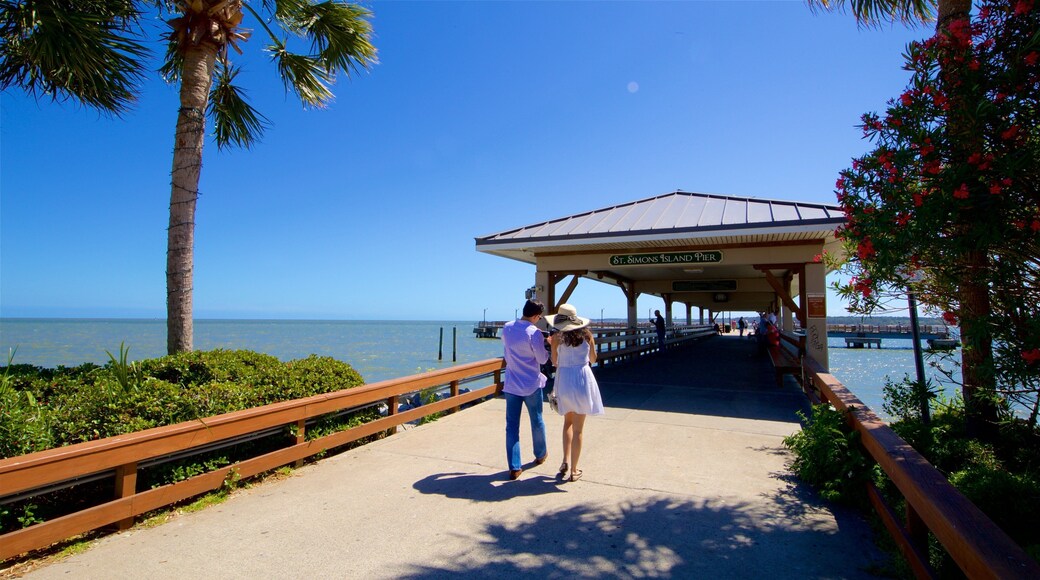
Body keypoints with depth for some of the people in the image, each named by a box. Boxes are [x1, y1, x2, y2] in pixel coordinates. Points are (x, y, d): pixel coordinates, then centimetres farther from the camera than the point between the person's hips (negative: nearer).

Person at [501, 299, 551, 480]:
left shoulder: (507, 328, -1)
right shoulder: (534, 332, -19)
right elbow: (542, 359, -13)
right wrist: (549, 344, 5)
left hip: (511, 384, 4)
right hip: (531, 384, -3)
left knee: (512, 425, 6)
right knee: (537, 421, 18)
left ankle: (514, 467, 5)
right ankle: (540, 455, 38)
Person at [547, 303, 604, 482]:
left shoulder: (557, 338, -8)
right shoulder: (587, 335, -1)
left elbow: (554, 362, 1)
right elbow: (593, 359, 10)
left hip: (564, 380, 0)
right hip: (583, 378, 0)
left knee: (568, 422, 22)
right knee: (578, 428, 7)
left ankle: (566, 460, 10)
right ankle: (574, 470, 12)